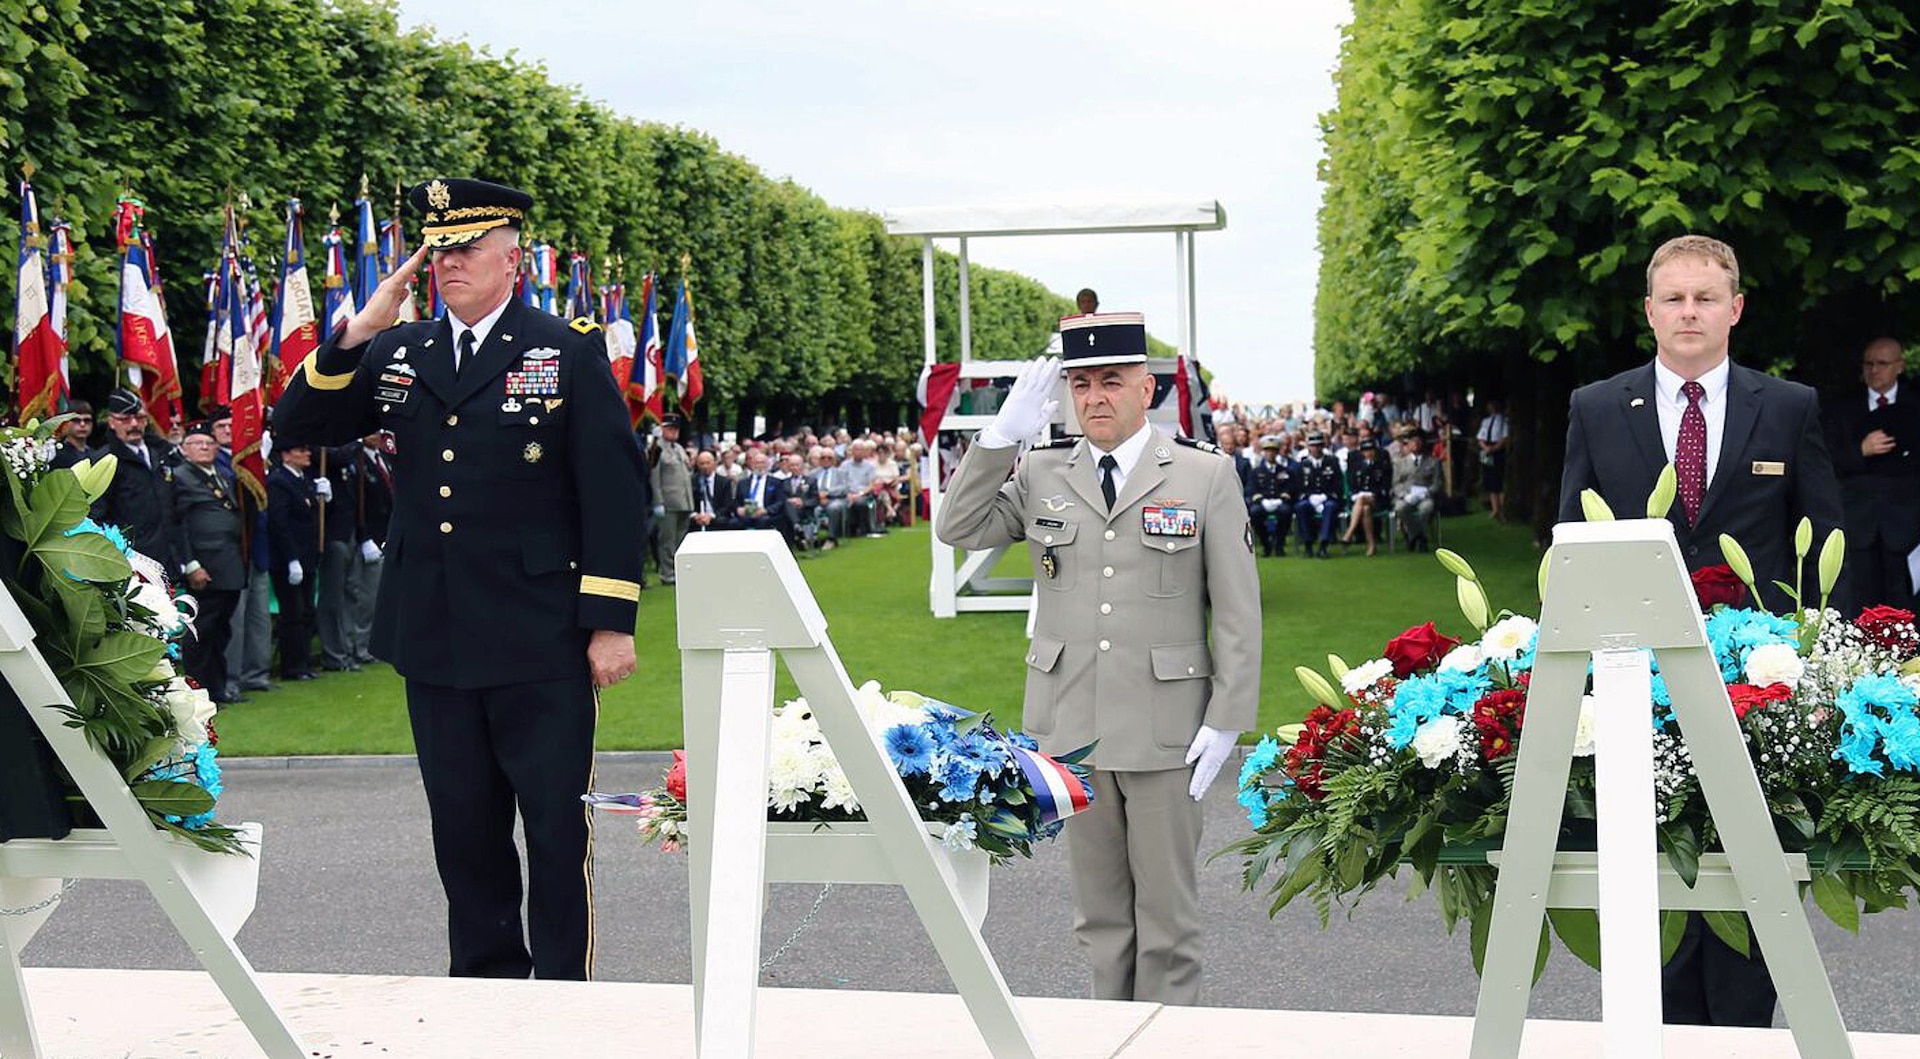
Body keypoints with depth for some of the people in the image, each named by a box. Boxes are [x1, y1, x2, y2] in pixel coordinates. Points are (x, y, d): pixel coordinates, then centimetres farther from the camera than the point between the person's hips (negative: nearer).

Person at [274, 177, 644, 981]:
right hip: (434, 642, 5)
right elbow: (298, 425, 7)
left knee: (559, 828, 1)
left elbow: (613, 492, -5)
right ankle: (484, 980, 27)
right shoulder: (396, 354, 11)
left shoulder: (570, 351, -2)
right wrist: (356, 334, -6)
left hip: (540, 646, -4)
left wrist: (611, 622, -10)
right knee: (464, 829, 13)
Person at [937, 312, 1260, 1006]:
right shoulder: (1040, 474, 8)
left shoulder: (1206, 475, -1)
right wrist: (1000, 438, -7)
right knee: (1098, 910, 12)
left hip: (1164, 730, -3)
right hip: (1070, 727, 3)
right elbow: (958, 530, 2)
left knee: (1167, 909, 6)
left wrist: (1226, 721, -7)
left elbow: (1238, 610, -2)